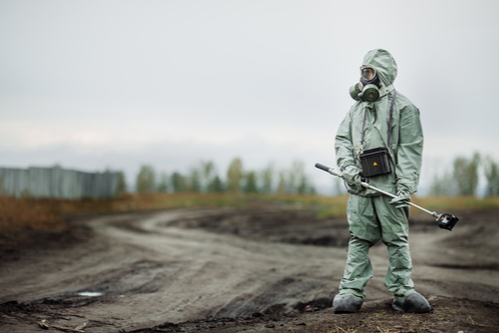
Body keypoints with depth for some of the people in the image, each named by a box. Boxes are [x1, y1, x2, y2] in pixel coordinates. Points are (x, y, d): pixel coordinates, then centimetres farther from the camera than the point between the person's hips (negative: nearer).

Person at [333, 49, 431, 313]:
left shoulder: (402, 107, 0)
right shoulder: (357, 107, 18)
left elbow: (411, 150, -6)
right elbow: (342, 139, 17)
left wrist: (405, 186, -15)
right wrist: (347, 166, -2)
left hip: (389, 185, -5)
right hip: (360, 185, 5)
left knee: (397, 239, -1)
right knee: (358, 239, 4)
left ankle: (403, 293, 5)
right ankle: (351, 292, 6)